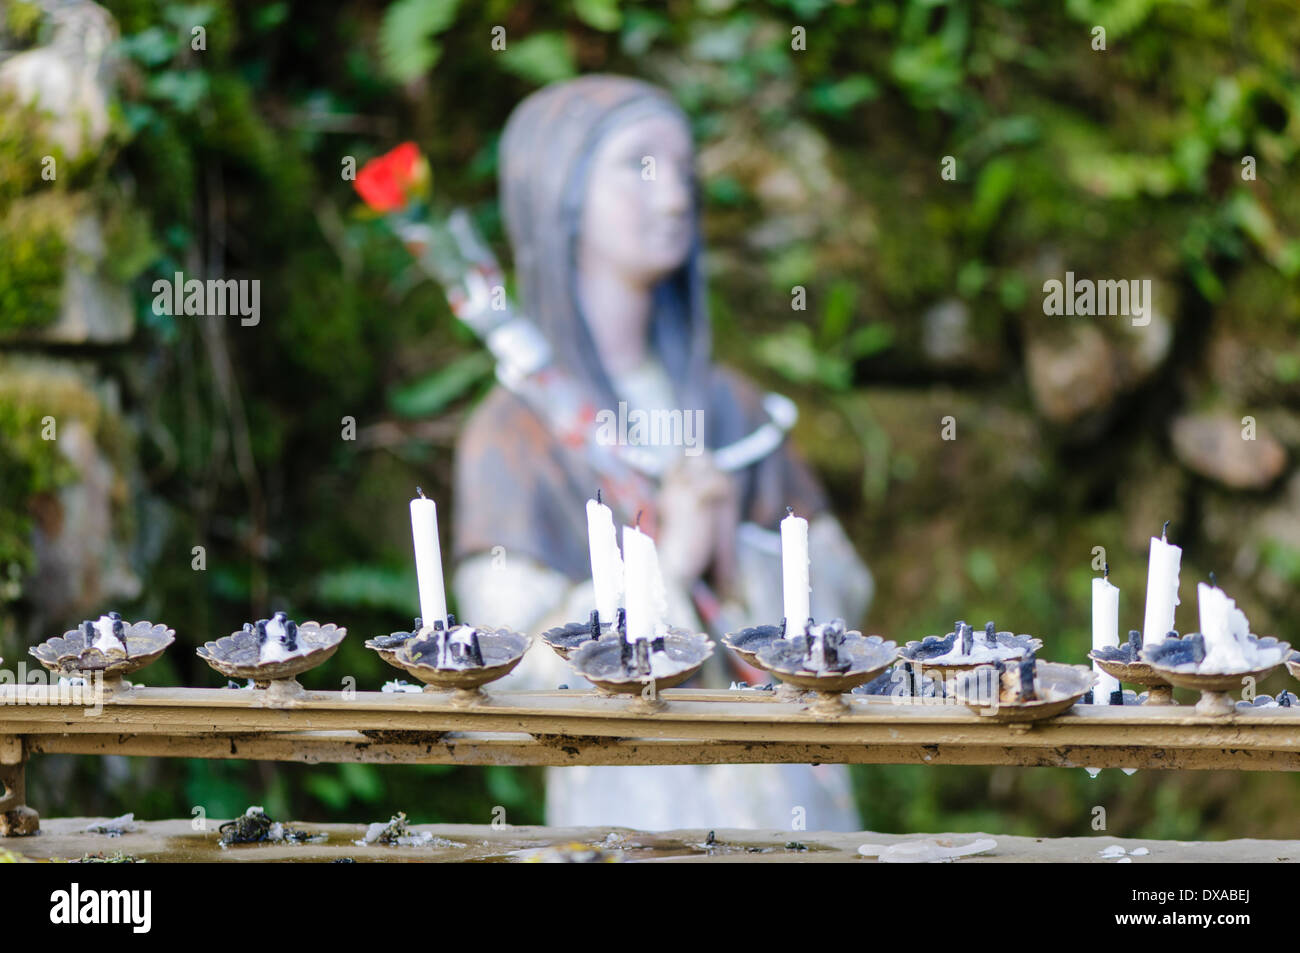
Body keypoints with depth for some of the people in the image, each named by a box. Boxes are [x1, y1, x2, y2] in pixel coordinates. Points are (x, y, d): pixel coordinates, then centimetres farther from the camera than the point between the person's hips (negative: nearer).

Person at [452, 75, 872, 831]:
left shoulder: (727, 404, 9)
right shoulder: (518, 433, -4)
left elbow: (842, 588, 10)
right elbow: (516, 673, -11)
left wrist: (739, 560, -8)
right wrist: (667, 563, -18)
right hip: (641, 811, -4)